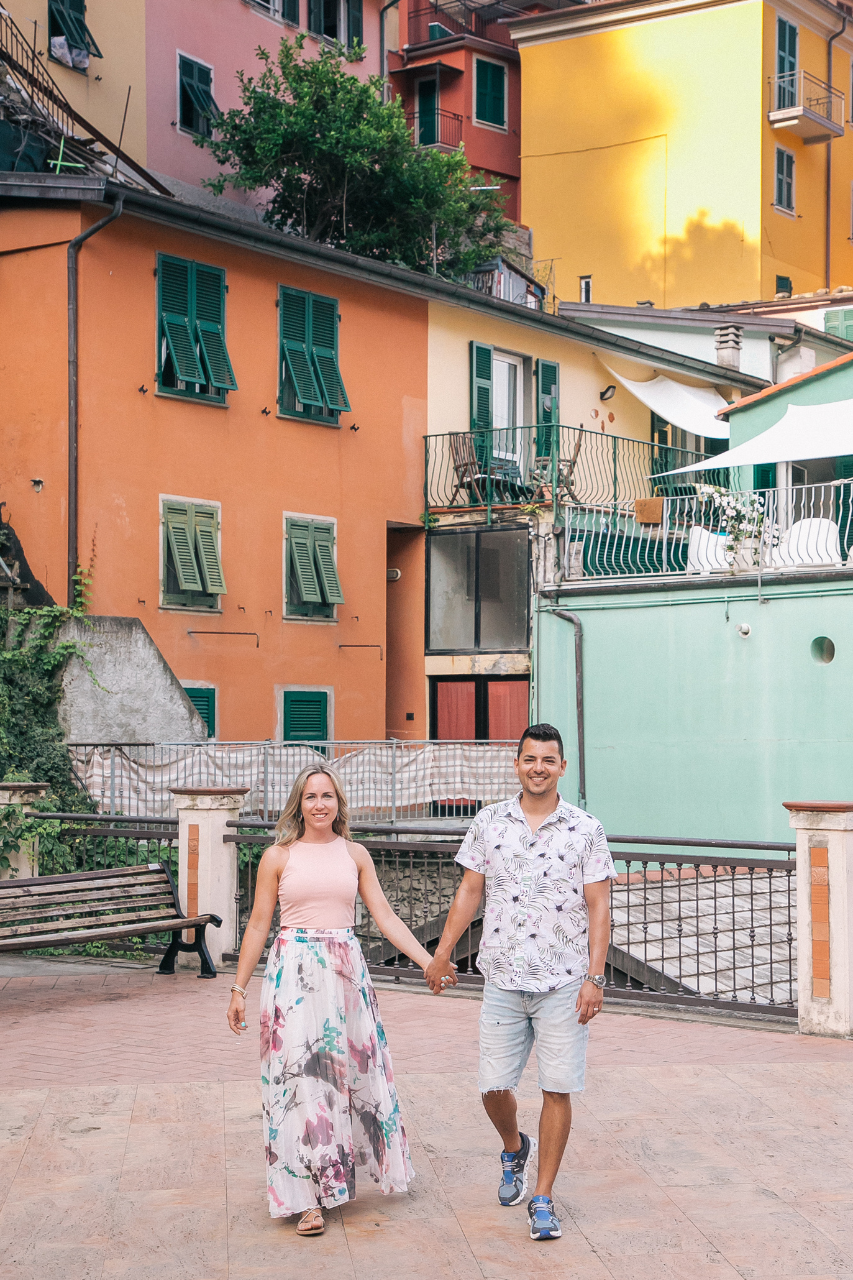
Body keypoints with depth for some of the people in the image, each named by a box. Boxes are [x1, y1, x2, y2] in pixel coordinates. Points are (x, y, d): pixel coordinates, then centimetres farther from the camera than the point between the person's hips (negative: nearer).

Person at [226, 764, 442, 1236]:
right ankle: (308, 1198, 0)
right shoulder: (278, 857, 2)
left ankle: (339, 1172, 27)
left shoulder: (355, 854, 8)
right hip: (293, 971, -3)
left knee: (351, 1068, 7)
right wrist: (238, 988, 4)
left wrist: (429, 962, 0)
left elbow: (385, 917, 7)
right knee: (300, 1075, -5)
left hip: (346, 970, 3)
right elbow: (257, 926, 5)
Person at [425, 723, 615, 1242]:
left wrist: (595, 977, -9)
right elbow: (470, 891, 11)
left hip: (564, 981, -2)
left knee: (558, 1089, -1)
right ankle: (515, 1149, 36)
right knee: (494, 1086, 3)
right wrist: (442, 953, 8)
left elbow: (598, 907, -2)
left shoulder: (586, 829, -1)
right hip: (503, 979, 2)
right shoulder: (489, 823, 5)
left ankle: (544, 1199, 11)